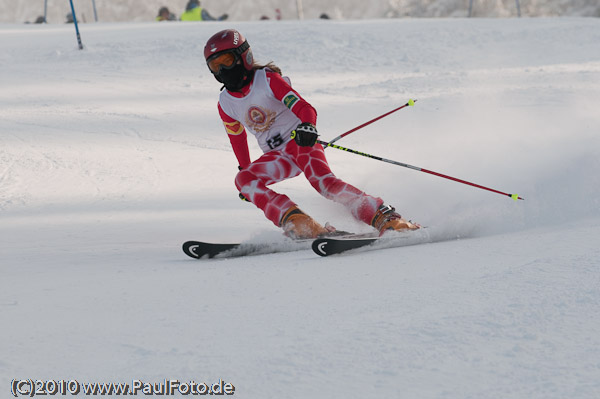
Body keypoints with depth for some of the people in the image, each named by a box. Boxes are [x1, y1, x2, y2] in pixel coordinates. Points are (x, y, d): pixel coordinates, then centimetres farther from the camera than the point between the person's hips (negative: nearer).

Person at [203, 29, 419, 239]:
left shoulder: (268, 79, -11)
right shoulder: (225, 104, 6)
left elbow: (304, 108, -21)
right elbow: (237, 137, 25)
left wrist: (307, 127, -43)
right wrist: (245, 168, 32)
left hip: (300, 142, -5)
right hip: (276, 156, 6)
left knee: (321, 180, -32)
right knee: (243, 180, -23)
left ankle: (384, 218, -35)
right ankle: (297, 223, -37)